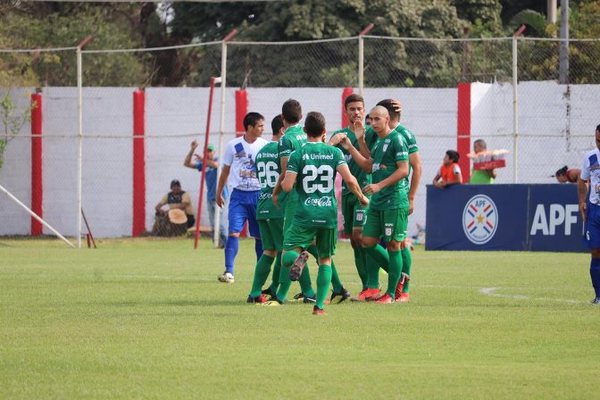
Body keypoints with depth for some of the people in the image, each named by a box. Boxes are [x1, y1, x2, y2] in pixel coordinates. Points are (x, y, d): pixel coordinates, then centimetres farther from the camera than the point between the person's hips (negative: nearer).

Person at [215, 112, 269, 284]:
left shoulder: (265, 146, 0)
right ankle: (229, 271, -15)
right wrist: (219, 193, 13)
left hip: (259, 194, 1)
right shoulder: (233, 145, 0)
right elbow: (225, 170, 11)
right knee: (234, 232, -13)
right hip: (239, 194, -1)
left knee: (260, 235, 6)